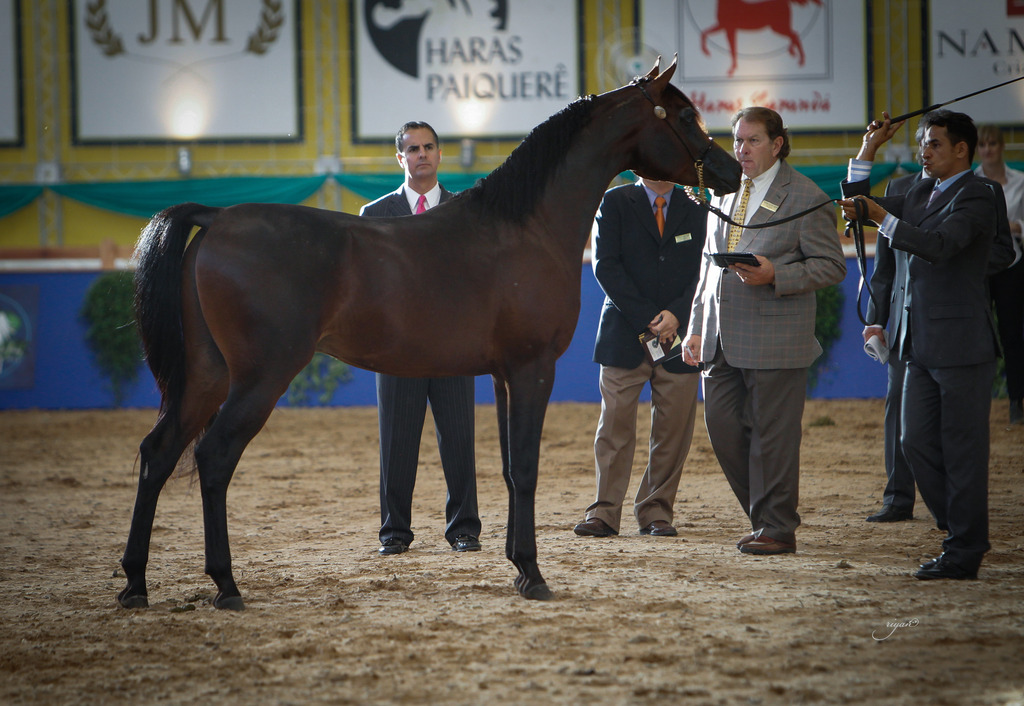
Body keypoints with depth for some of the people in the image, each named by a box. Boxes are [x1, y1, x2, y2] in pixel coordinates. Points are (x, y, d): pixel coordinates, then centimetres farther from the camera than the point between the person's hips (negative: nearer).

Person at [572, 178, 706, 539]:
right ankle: (604, 513, -1)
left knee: (673, 429, 0)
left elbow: (703, 269, 5)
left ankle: (656, 512, 9)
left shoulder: (694, 208, 11)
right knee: (615, 425, -5)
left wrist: (676, 314, -11)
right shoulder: (615, 202, 5)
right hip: (625, 333, -2)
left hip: (679, 333, 2)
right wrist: (646, 317, -11)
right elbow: (606, 265, -4)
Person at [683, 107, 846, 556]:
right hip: (722, 341, 7)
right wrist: (696, 327, 15)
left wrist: (774, 275, -20)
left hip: (775, 339, -6)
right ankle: (764, 517, 19)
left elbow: (831, 265, -7)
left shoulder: (806, 198, -4)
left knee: (772, 435, -2)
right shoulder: (725, 193, 17)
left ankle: (777, 529, 8)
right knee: (723, 429, 4)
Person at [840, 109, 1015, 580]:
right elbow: (858, 204, 21)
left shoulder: (977, 196, -10)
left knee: (962, 449, -2)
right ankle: (959, 528, 21)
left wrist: (882, 218, -30)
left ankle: (964, 553, 4)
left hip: (961, 344, -8)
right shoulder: (921, 193, 17)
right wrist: (869, 149, 11)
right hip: (920, 344, 8)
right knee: (917, 442, 8)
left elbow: (939, 244, -25)